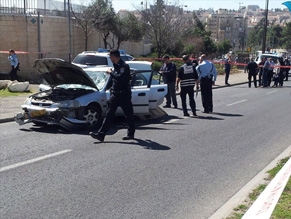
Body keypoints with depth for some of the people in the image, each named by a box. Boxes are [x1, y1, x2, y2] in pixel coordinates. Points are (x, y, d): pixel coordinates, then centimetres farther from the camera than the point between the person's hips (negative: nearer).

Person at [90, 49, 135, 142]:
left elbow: (120, 78, -29)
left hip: (124, 95, -9)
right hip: (115, 94, 9)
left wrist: (111, 72, -17)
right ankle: (101, 134, 0)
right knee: (109, 115, 3)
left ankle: (131, 133, 20)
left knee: (129, 115, 6)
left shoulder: (124, 66, -14)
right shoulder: (116, 65, 15)